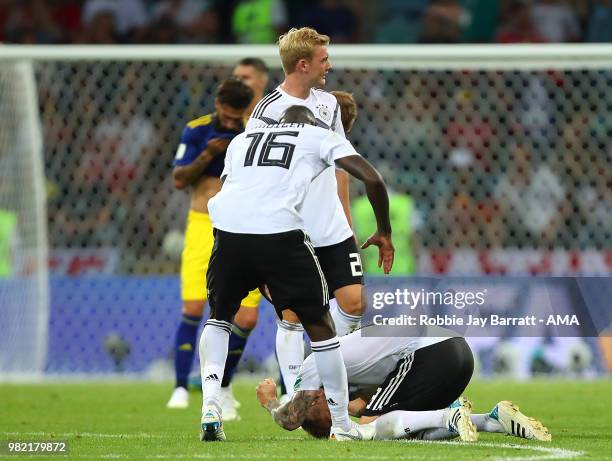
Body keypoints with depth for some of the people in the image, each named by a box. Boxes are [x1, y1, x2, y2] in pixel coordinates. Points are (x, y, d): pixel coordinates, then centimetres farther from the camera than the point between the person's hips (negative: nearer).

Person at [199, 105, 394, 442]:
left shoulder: (242, 140, 33)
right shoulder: (320, 136, 22)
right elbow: (373, 179, 11)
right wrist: (384, 232, 25)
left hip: (228, 227, 3)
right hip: (280, 231, -3)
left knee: (219, 315, 27)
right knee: (318, 323, 14)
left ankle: (210, 402, 6)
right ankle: (341, 424, 19)